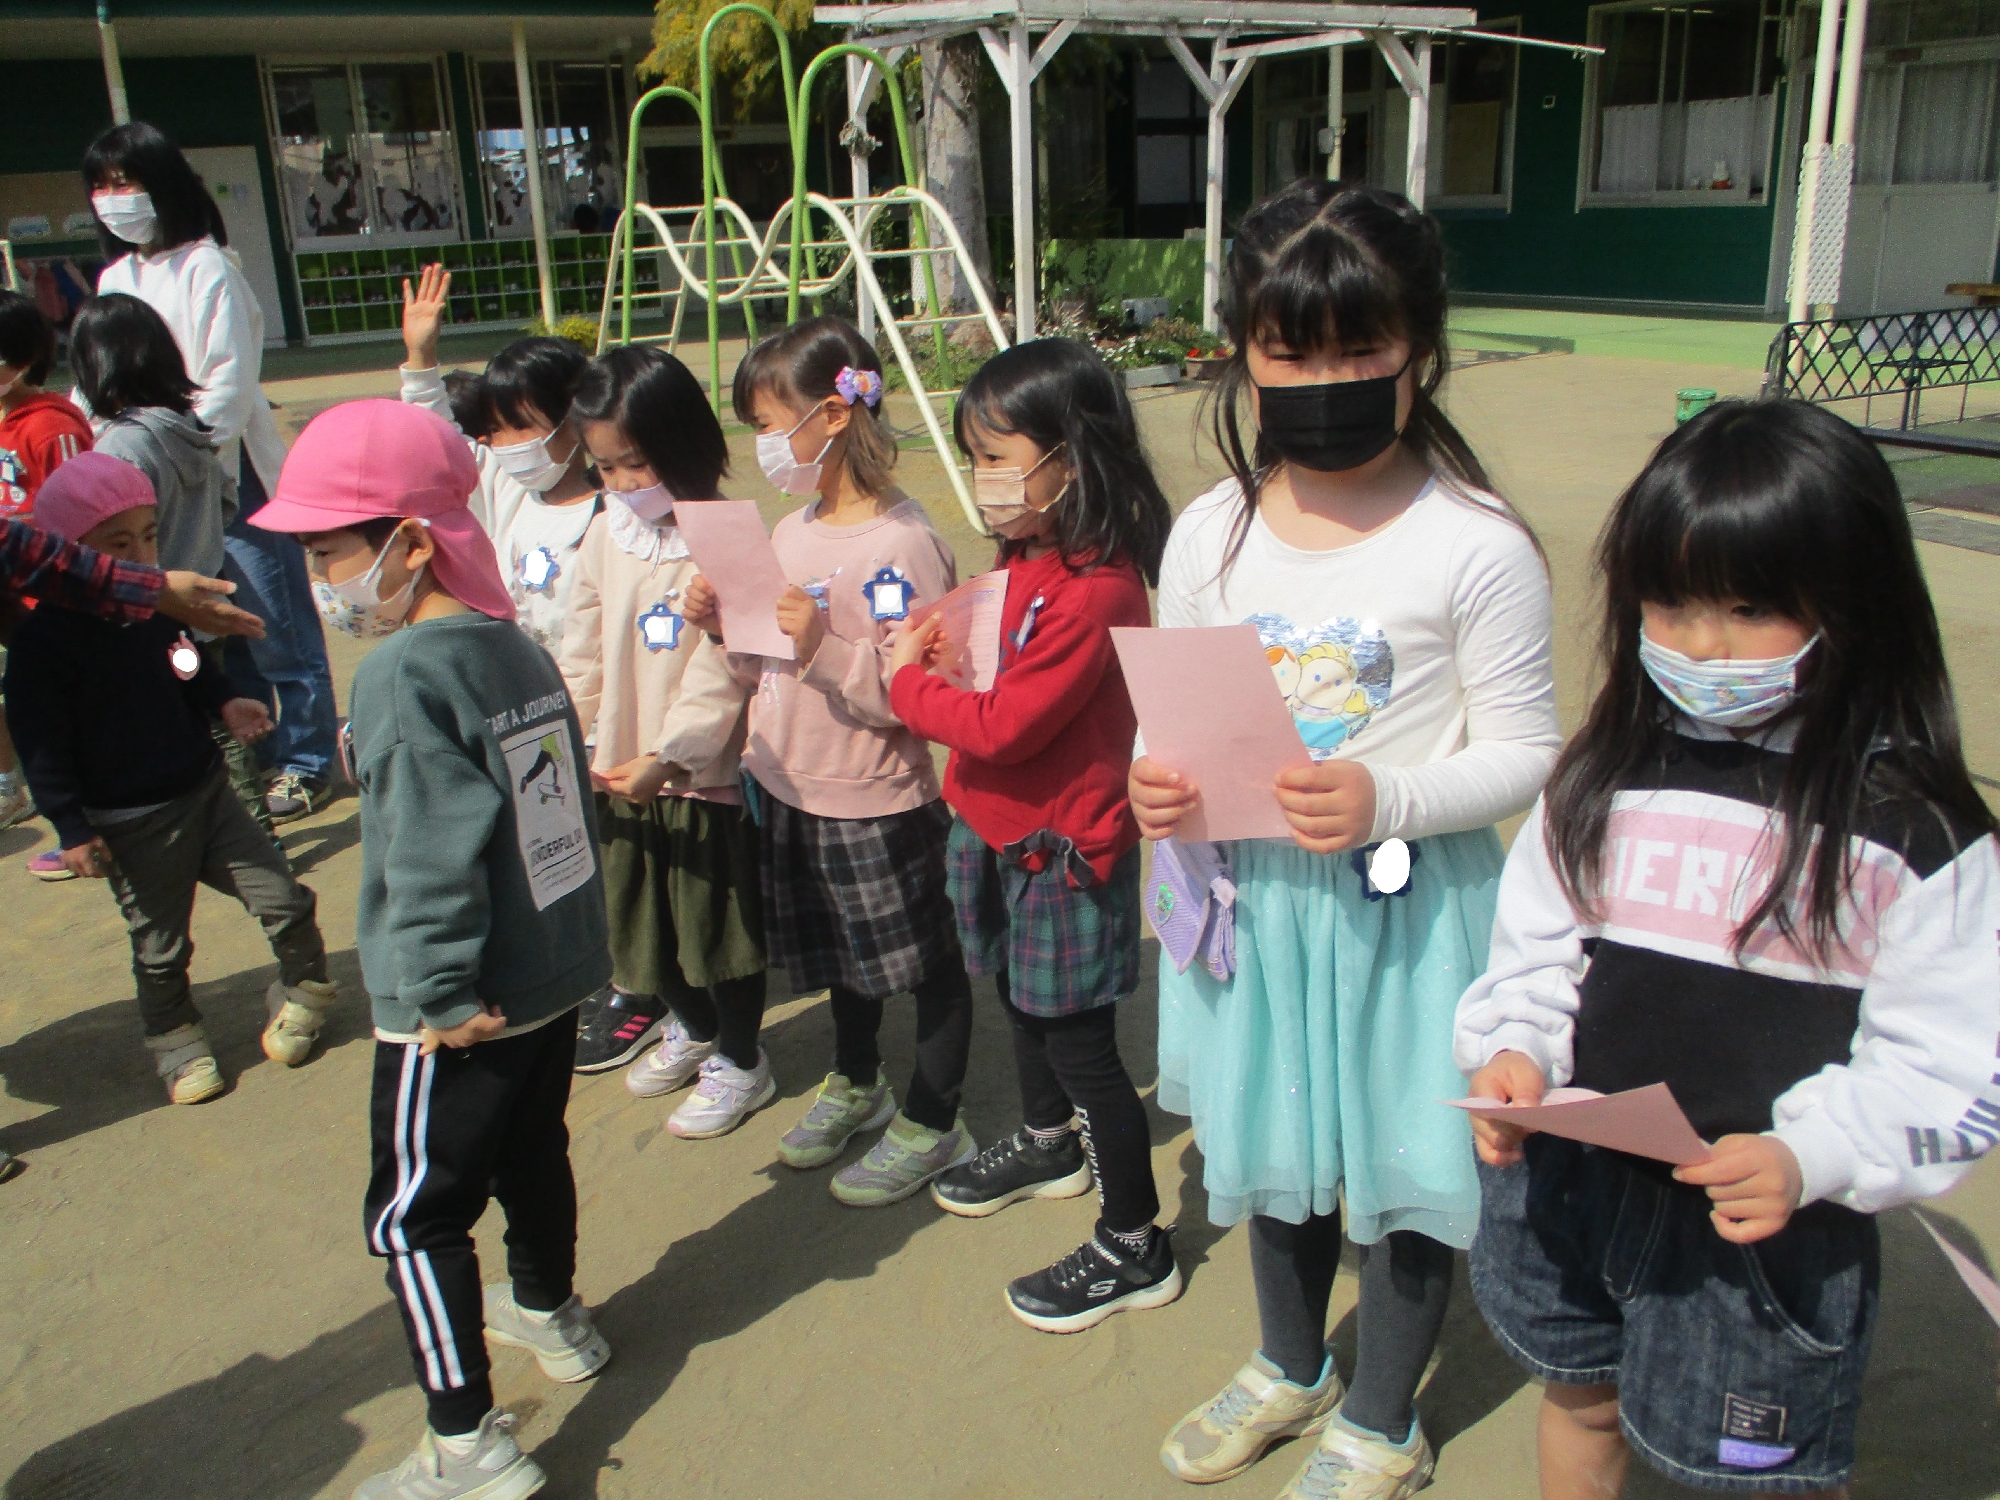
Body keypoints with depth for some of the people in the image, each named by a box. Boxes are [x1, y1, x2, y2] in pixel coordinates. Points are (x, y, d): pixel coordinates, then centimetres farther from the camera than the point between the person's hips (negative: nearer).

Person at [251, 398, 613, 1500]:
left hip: (462, 1010, -8)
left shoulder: (399, 673, -22)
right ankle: (549, 1315, 48)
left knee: (413, 1215, 5)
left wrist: (439, 991, -20)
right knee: (531, 1154, 26)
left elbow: (432, 850, -28)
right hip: (554, 973, 9)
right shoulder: (517, 646, 4)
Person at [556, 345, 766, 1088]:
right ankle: (693, 1028, 44)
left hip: (707, 773, -7)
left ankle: (738, 1056, 29)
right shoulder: (603, 537, 4)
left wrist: (666, 755, -25)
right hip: (618, 777, 7)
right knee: (644, 912, 21)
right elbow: (582, 657, 7)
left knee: (719, 917, 8)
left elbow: (721, 671, -20)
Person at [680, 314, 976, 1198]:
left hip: (878, 805, -8)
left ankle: (931, 1125, 29)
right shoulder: (791, 533, 5)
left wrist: (824, 646, -34)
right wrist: (724, 625, -4)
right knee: (841, 957, 25)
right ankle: (855, 1085, 47)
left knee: (925, 962, 10)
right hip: (789, 791, 8)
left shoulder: (902, 544, -20)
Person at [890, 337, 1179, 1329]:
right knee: (1022, 1001, 26)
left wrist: (909, 684, -11)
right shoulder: (1023, 558, 4)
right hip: (1001, 832, 10)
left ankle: (1134, 1249, 18)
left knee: (1080, 1042, 1)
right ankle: (1049, 1145, 52)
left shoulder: (1096, 590, -27)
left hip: (1064, 848, -10)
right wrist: (937, 649, -1)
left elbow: (1002, 725, -26)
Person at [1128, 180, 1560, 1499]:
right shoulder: (1212, 534, -2)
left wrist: (1388, 801, -28)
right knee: (1276, 1140, 22)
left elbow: (1524, 750, -12)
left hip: (1411, 901, -4)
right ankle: (1291, 1367, 51)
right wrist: (1157, 784, -14)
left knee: (1405, 1159, 13)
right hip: (1253, 894, 5)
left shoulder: (1475, 544, -15)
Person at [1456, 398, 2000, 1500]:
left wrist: (1809, 1157, -27)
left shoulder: (1910, 829, -14)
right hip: (1575, 1188, 4)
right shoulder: (1606, 777, -2)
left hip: (1776, 1230, -3)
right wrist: (1515, 1052, -13)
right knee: (1581, 1401, 25)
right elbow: (1535, 950, 5)